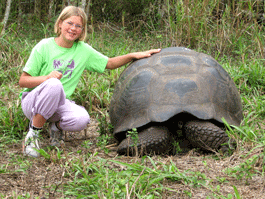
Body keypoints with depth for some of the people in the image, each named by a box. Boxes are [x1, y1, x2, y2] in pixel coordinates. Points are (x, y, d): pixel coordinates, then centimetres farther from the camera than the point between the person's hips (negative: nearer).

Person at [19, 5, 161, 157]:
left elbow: (109, 63, 15)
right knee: (54, 84, -37)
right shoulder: (44, 47, -8)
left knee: (82, 119, -30)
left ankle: (57, 126, 6)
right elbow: (23, 81, -8)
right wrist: (47, 77, -27)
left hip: (60, 104, 3)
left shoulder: (83, 50, 5)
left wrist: (134, 55, 0)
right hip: (33, 101, -3)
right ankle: (32, 135, -21)